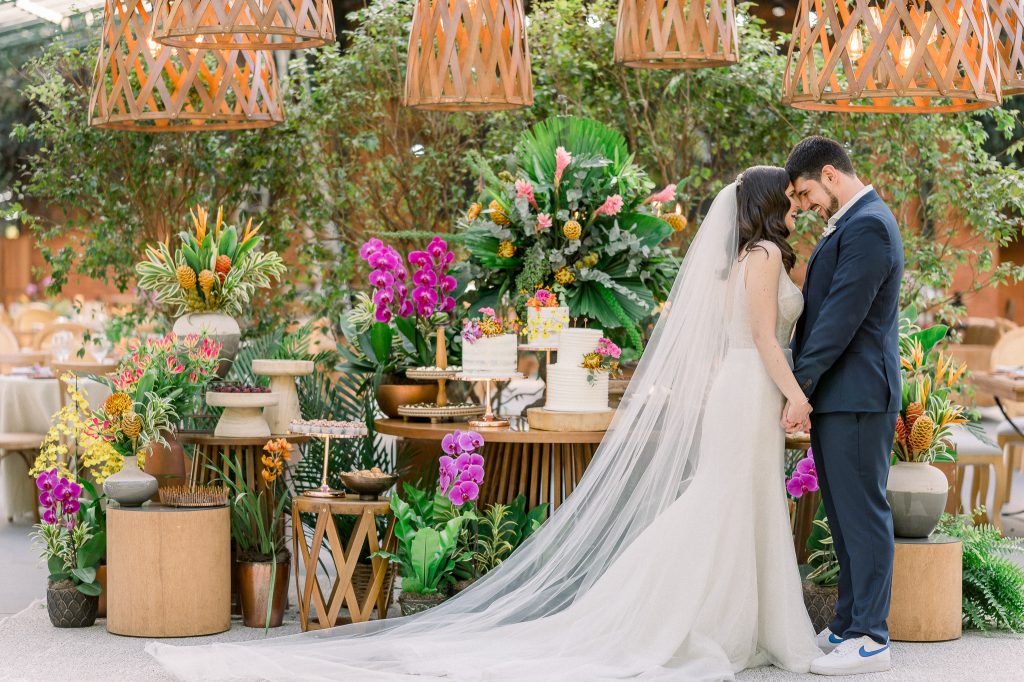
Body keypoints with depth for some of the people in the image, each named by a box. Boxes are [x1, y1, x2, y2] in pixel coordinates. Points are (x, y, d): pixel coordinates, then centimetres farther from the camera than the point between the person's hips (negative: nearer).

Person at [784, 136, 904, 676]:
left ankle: (870, 640, -2)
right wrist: (805, 386, 15)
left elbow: (842, 316, -20)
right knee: (844, 514, 13)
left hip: (857, 395, -10)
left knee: (862, 512, -6)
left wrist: (801, 387, -17)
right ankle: (848, 625, 20)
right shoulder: (849, 223, 18)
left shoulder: (868, 227, -15)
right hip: (836, 394, 10)